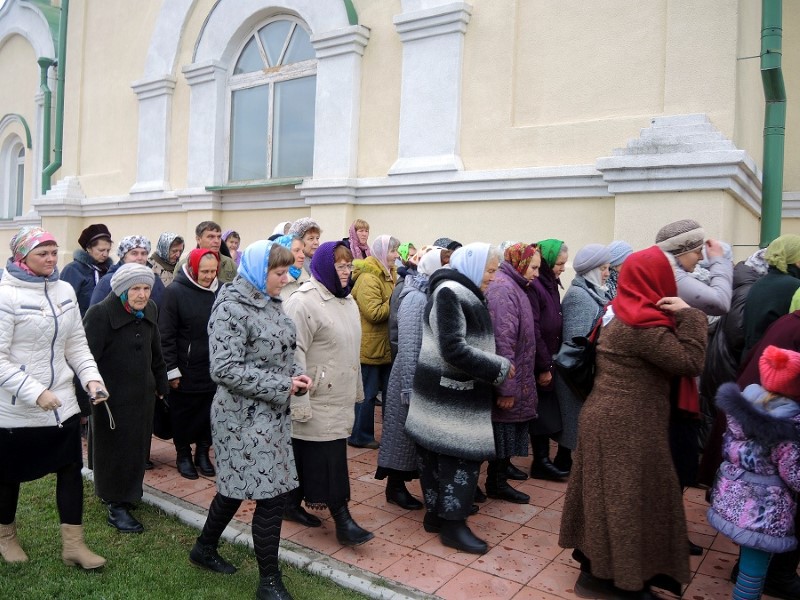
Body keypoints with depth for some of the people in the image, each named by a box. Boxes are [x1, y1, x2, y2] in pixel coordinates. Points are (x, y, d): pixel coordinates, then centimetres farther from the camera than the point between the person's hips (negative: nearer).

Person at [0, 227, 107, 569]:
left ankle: (73, 545, 19)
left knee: (71, 469, 6)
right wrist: (34, 392, -24)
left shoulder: (65, 290, 2)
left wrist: (91, 377, -6)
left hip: (61, 402, 5)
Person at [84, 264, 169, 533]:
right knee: (114, 450, 5)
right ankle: (116, 505, 19)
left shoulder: (150, 310, 3)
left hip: (143, 395, 6)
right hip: (111, 398, -6)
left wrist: (161, 385, 18)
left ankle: (126, 492, 36)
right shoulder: (100, 314, -17)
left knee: (137, 448, 16)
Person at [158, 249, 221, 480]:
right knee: (183, 415, 11)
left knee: (209, 414, 13)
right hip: (185, 370, -3)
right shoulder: (175, 292, -10)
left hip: (214, 369, 4)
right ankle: (183, 455, 28)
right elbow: (166, 335, -10)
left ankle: (202, 453, 31)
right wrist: (171, 369, -11)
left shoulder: (220, 291, 1)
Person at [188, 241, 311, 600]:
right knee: (272, 494, -3)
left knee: (237, 486, 21)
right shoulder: (231, 308, -17)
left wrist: (295, 375, -1)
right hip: (246, 416, -9)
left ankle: (205, 549, 42)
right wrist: (282, 385, -21)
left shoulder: (270, 302, 9)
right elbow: (226, 369, -23)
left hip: (271, 413, 9)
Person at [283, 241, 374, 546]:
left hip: (339, 398, 8)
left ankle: (293, 504, 31)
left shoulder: (346, 300, 13)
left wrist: (356, 390, 21)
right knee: (328, 458, -3)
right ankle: (342, 519, 6)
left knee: (304, 454, 17)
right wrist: (299, 402, -20)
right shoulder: (304, 302, -15)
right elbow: (294, 354, -19)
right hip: (316, 400, -8)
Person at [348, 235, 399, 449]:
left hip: (385, 345, 10)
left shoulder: (388, 275, 14)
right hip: (370, 346, -10)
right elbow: (374, 312, -27)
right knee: (367, 394, 1)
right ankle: (360, 436, 13)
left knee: (389, 391, 16)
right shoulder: (368, 279, -18)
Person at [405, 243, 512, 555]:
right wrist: (500, 367, -18)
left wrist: (495, 366, 7)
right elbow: (454, 349, -25)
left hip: (452, 389, 10)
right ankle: (452, 523, 8)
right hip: (450, 391, -10)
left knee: (438, 452, 15)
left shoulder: (462, 292, 14)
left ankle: (436, 512, 25)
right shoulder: (449, 293, -18)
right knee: (461, 453, -3)